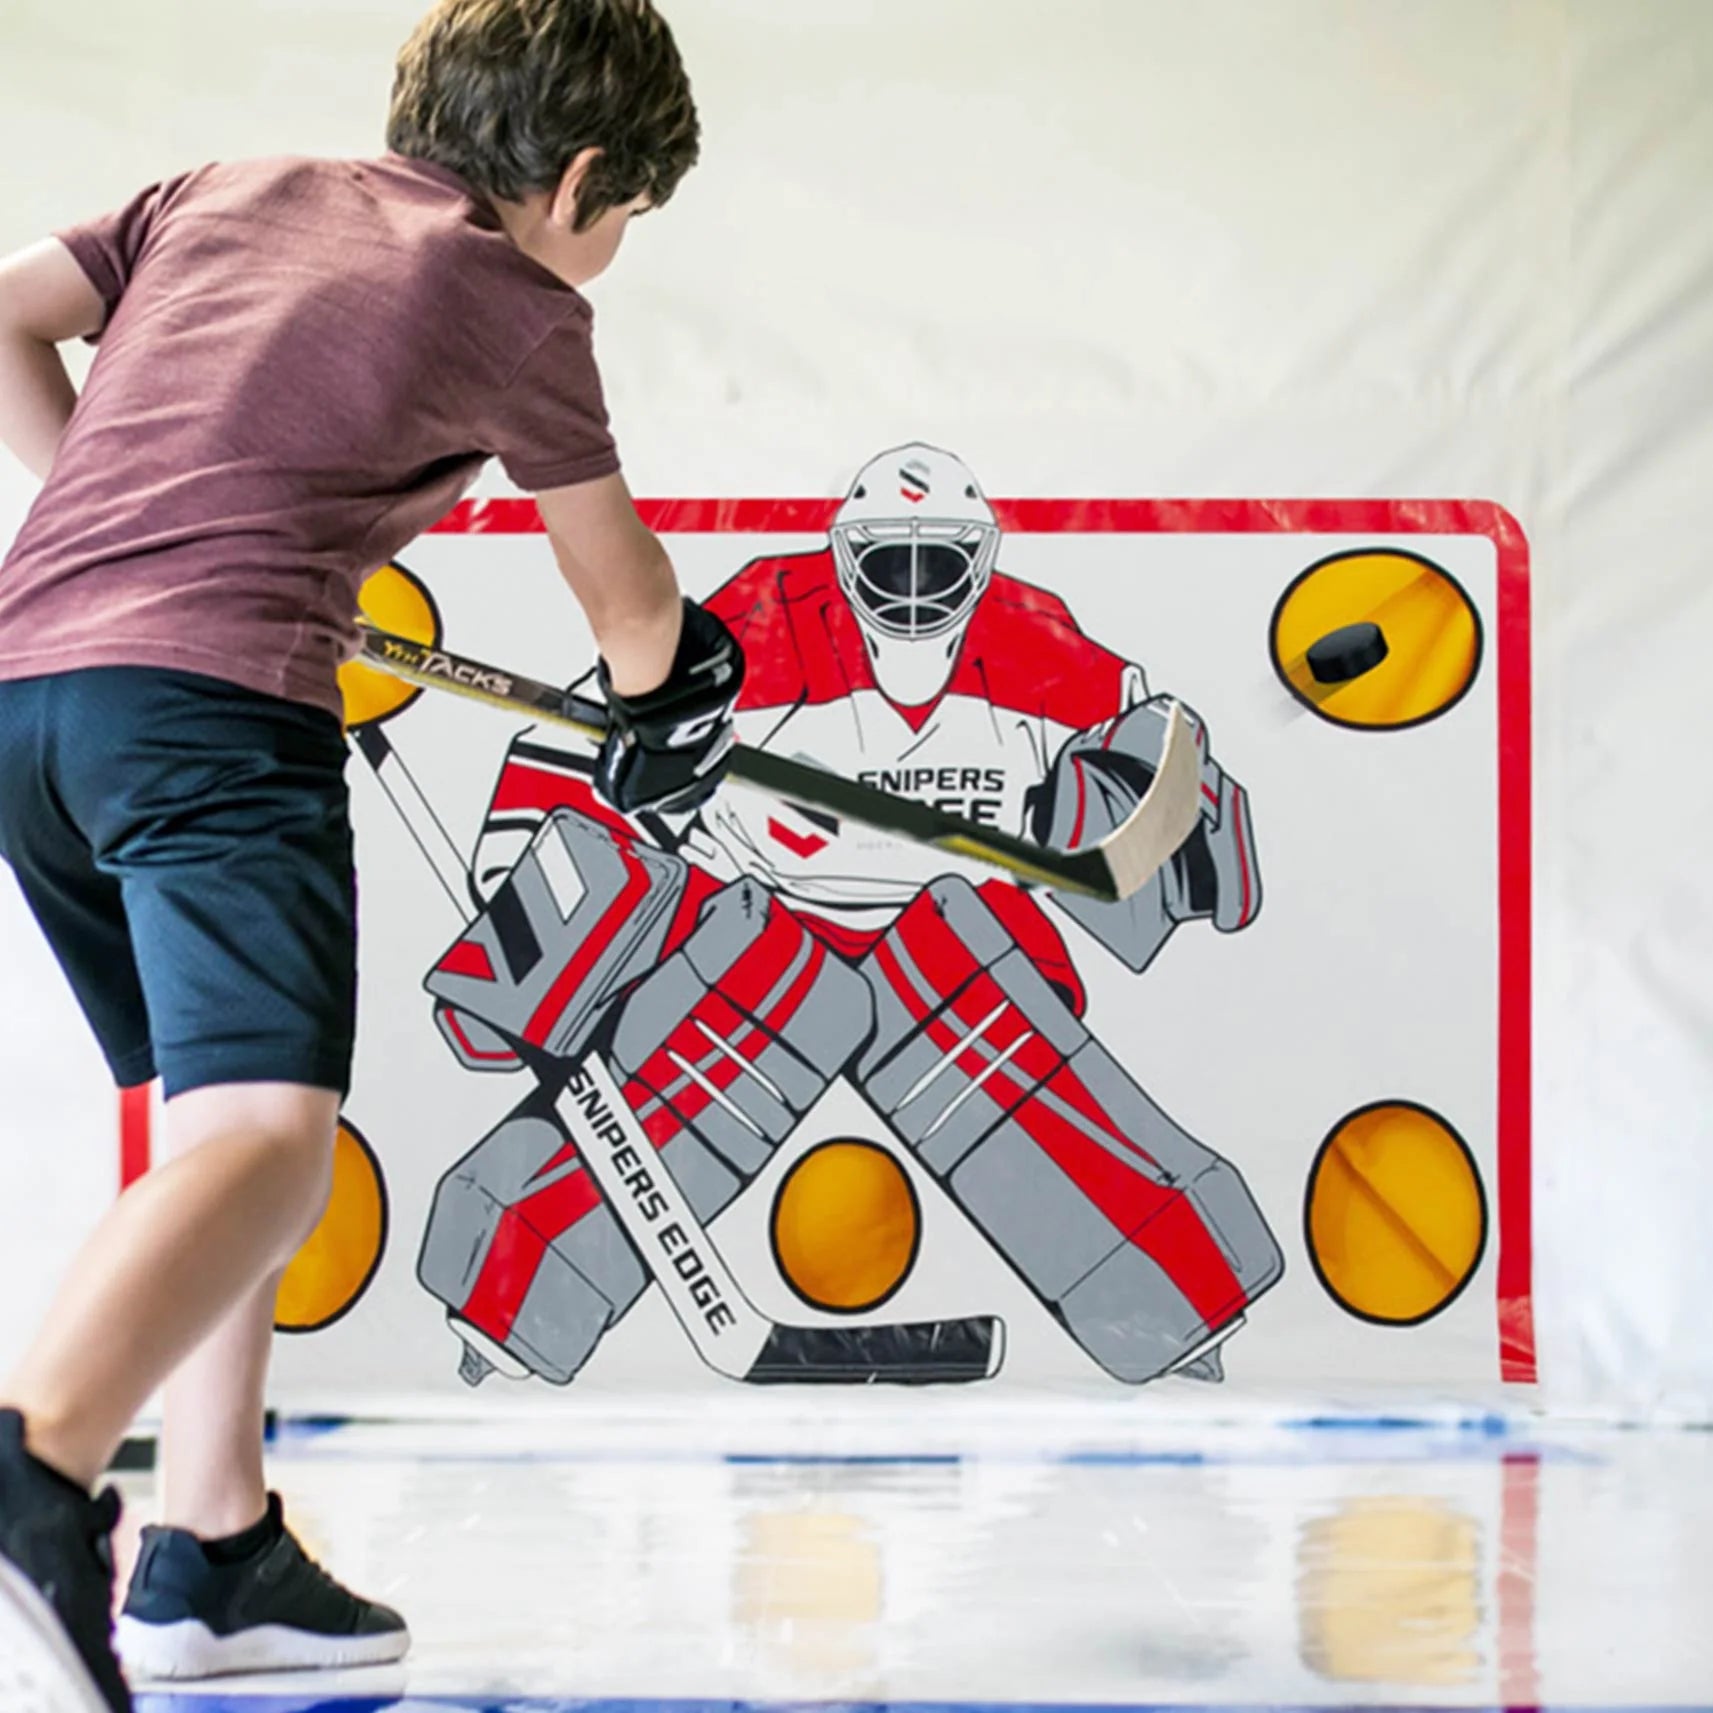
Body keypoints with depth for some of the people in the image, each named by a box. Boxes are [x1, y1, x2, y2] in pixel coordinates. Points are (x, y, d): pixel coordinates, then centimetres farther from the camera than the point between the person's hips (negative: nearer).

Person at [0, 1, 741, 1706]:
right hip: (213, 689, -8)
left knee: (223, 1105, 21)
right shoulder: (515, 303, 10)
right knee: (268, 1134, -21)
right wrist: (658, 702, 43)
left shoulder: (227, 193, 25)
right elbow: (627, 596, 22)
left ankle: (213, 1552, 21)